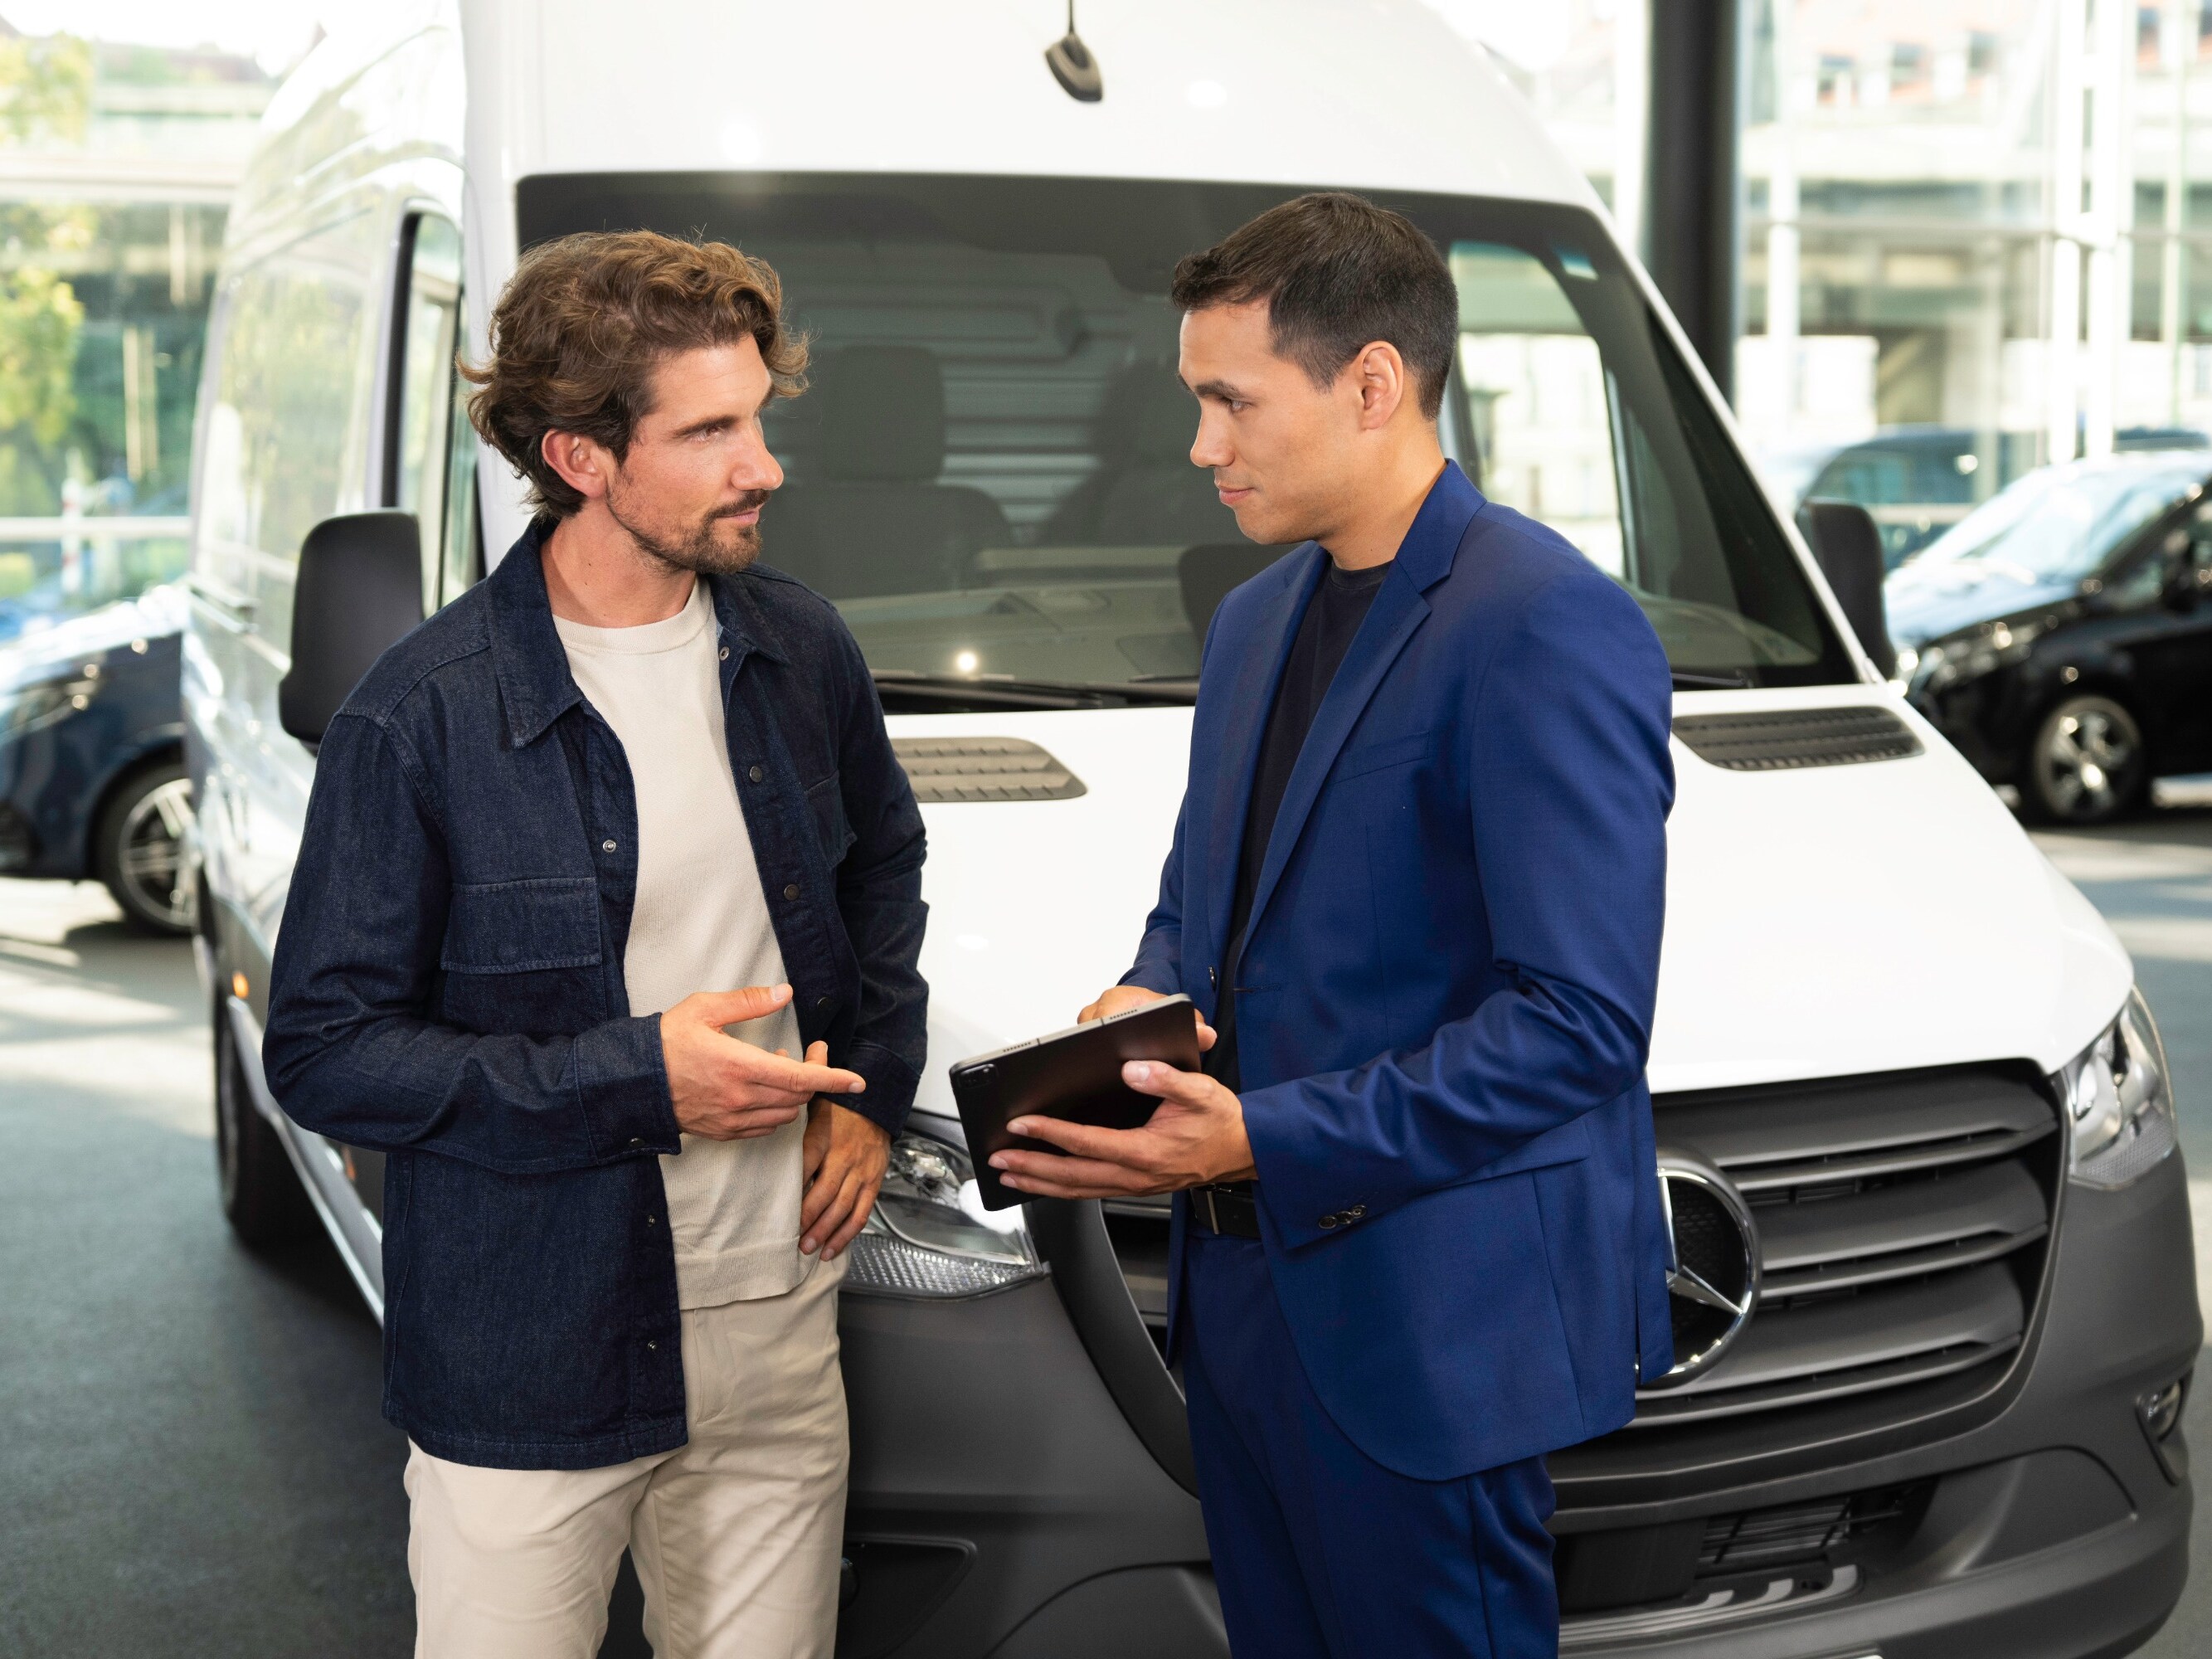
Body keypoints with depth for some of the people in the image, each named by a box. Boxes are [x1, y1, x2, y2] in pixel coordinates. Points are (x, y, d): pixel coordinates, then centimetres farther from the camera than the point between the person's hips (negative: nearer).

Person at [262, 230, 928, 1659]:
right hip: (528, 1374, -4)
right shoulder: (425, 717, -14)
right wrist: (632, 1079, -19)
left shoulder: (802, 653, 2)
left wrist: (872, 1091, 8)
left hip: (779, 1336, 5)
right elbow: (323, 1048, -12)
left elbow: (885, 859, 21)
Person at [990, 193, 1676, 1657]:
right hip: (1249, 1292, 8)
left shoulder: (1547, 627, -17)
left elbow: (1578, 1017, -22)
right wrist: (1146, 1006, 0)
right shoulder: (1256, 620, 13)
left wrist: (1264, 1141, -23)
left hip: (1432, 1324, -8)